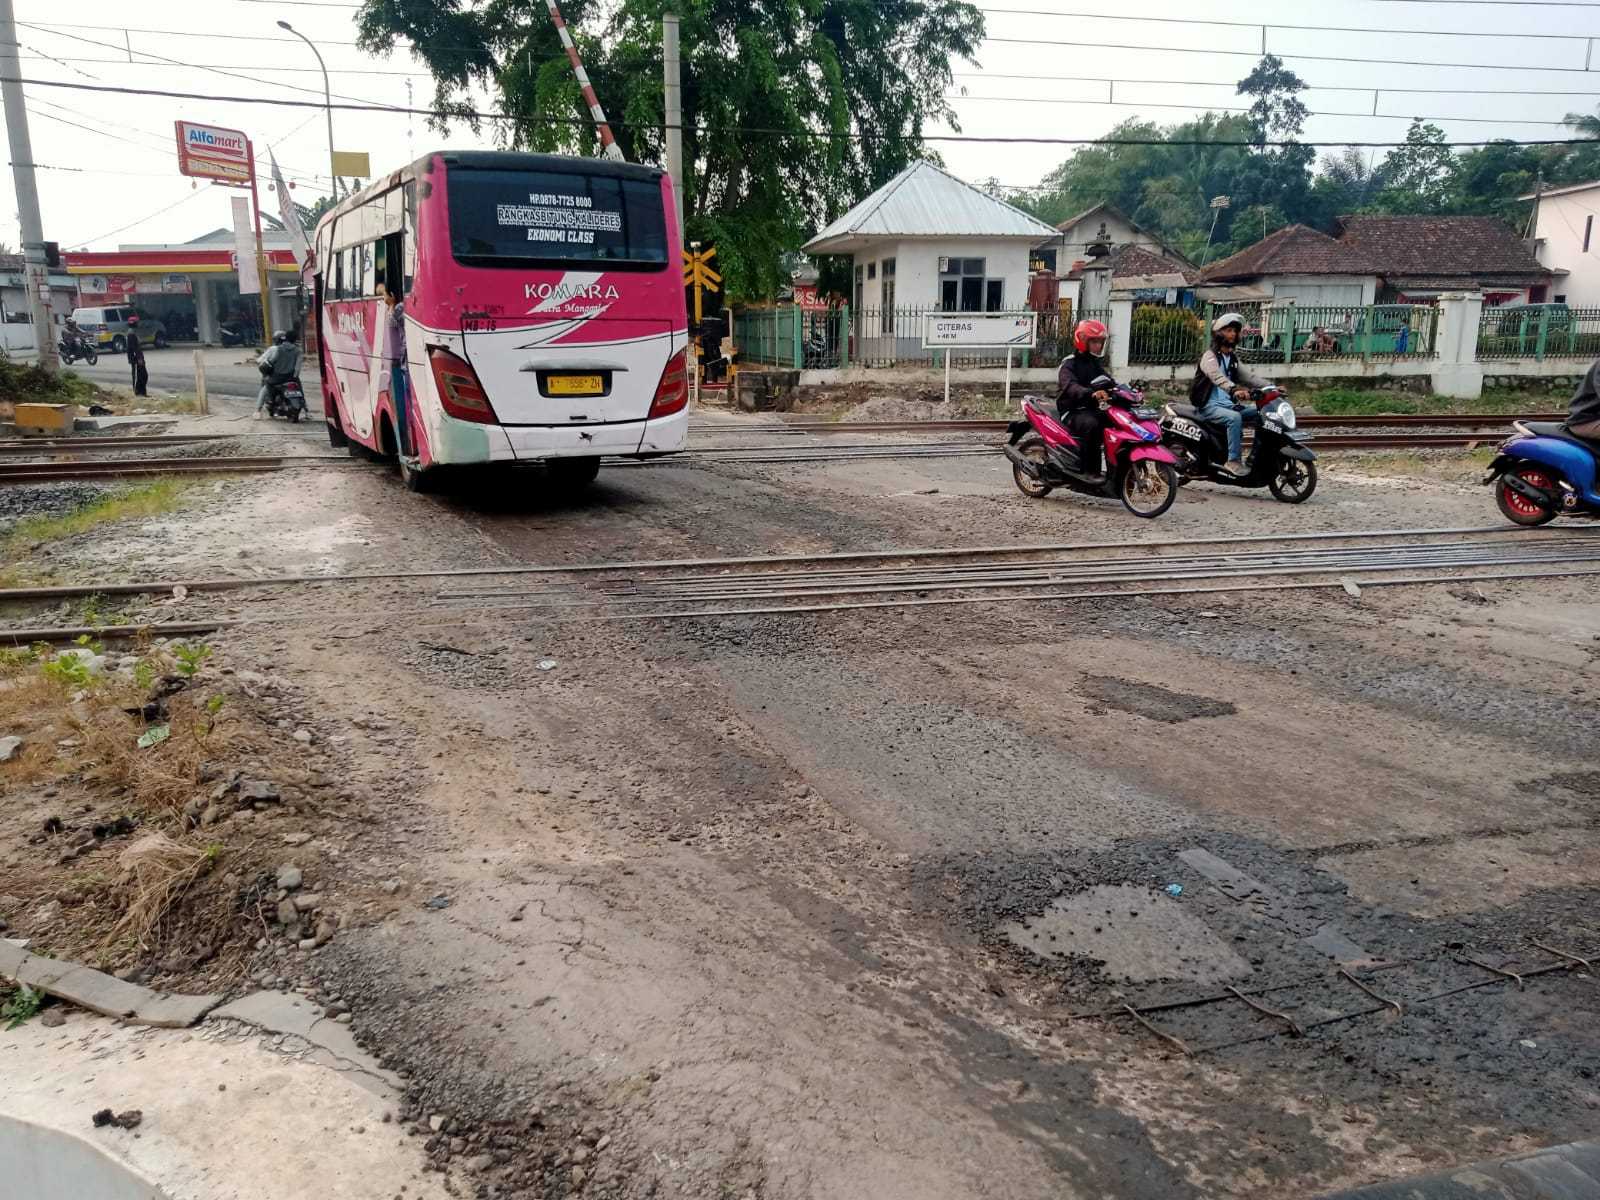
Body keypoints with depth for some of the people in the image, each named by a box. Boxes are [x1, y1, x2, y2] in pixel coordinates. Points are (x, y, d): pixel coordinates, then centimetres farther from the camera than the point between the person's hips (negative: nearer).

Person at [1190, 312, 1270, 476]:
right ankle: (1233, 461, -29)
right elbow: (1217, 376, -28)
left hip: (1227, 404, 8)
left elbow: (1249, 375, 12)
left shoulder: (1233, 358, 18)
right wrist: (1234, 390, -47)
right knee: (1235, 418, -32)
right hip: (1209, 406, -8)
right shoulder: (1210, 356, -9)